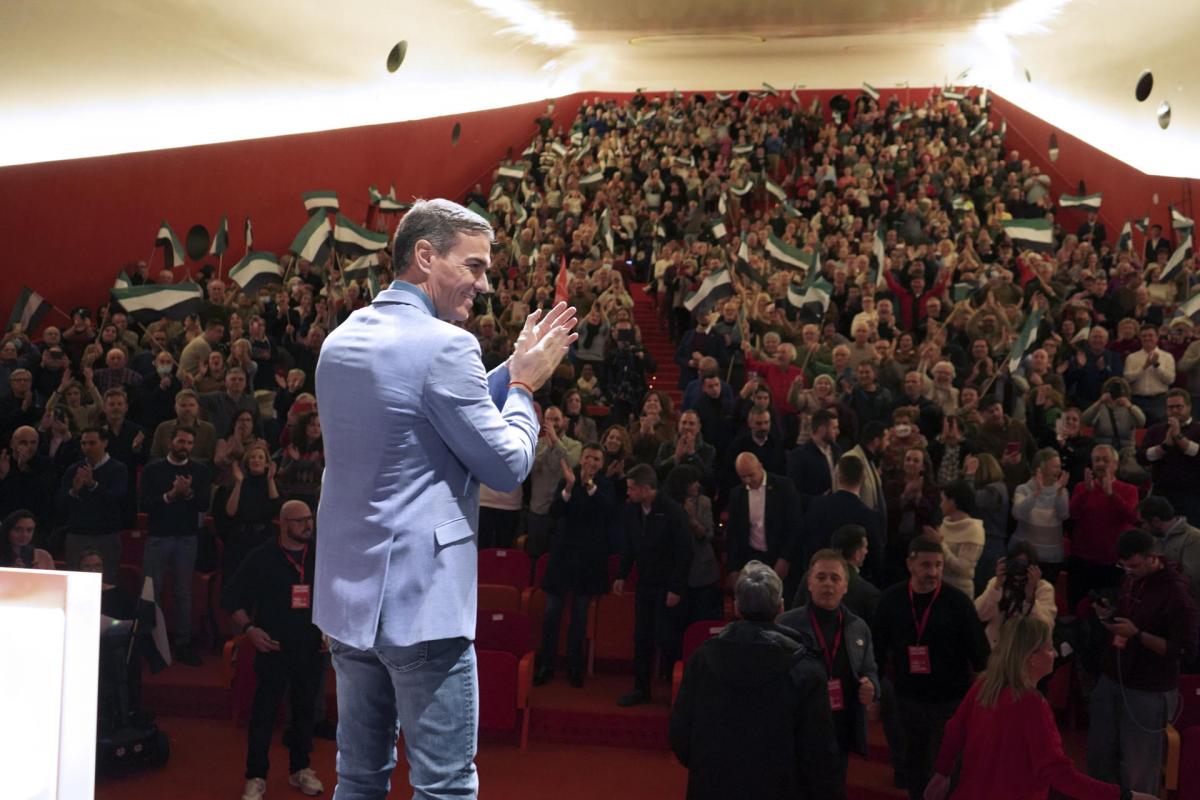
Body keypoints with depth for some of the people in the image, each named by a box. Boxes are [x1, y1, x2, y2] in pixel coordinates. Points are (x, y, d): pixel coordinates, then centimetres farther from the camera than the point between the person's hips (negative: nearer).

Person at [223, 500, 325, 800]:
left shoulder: (321, 557, 5)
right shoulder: (262, 557, -4)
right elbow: (232, 597, -1)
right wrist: (248, 628, -11)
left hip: (310, 648, 3)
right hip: (273, 647, -3)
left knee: (305, 710, 11)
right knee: (263, 713, 0)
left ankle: (300, 769, 26)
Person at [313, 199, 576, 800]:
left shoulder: (341, 340, 11)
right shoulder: (444, 345, -16)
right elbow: (508, 464, -11)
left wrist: (513, 371, 17)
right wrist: (524, 385, 5)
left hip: (347, 593, 9)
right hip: (420, 598, -9)